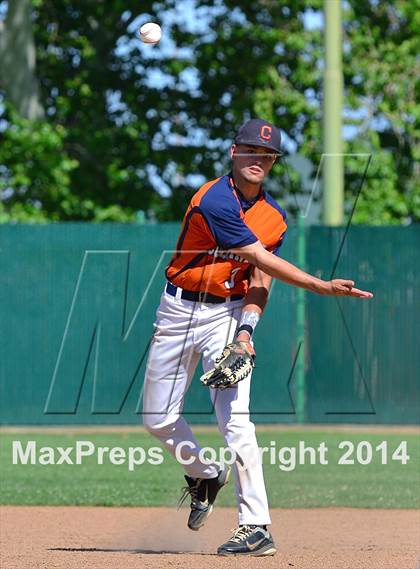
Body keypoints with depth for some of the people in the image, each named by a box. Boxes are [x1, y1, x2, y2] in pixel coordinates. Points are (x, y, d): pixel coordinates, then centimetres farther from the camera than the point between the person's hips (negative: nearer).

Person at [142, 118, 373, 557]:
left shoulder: (275, 216, 3)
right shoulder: (214, 201, -16)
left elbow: (259, 283, -3)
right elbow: (263, 262, -18)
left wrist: (246, 330, -21)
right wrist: (324, 287, -21)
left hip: (228, 314, 1)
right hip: (179, 312, -1)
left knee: (235, 418, -15)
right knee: (158, 419, 5)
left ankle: (256, 528, -19)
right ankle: (205, 475, 35)